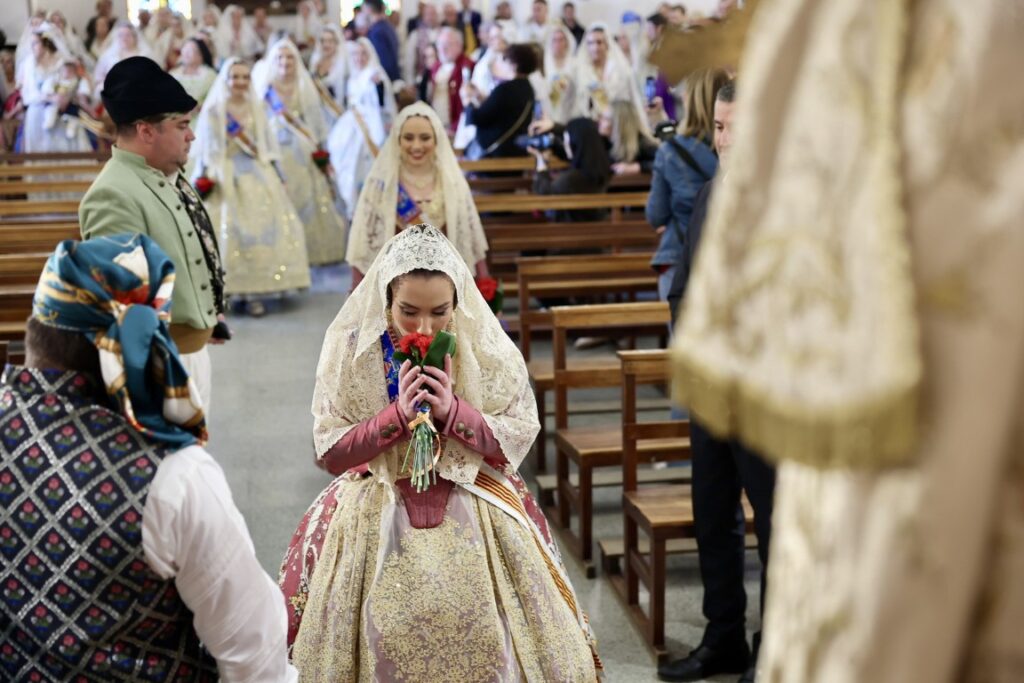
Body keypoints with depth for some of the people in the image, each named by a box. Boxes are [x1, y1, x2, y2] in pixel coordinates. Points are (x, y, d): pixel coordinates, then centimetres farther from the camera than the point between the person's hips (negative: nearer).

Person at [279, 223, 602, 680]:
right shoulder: (352, 346, -7)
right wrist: (397, 414, -19)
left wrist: (453, 410, -19)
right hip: (378, 515, 0)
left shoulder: (485, 344, -7)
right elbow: (330, 452, -5)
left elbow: (517, 440, -4)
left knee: (483, 640, -9)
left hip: (475, 511, 0)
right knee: (389, 642, -11)